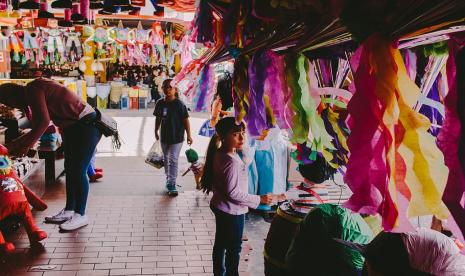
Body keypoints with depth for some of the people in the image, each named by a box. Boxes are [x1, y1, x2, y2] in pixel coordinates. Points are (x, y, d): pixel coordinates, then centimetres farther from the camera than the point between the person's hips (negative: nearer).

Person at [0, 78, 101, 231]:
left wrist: (25, 146, -21)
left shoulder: (33, 89, -17)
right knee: (69, 168, 14)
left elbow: (44, 121, -28)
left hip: (86, 125, -11)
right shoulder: (31, 93, 12)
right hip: (72, 126, 11)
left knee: (78, 171, -6)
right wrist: (15, 144, 13)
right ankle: (69, 211, 24)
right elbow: (37, 126, 17)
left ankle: (80, 215, 5)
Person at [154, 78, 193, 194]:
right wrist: (156, 131, 18)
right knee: (166, 159, 17)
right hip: (164, 136, 6)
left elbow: (186, 120, -10)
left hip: (177, 137, -5)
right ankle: (168, 179, 34)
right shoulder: (160, 103, 1)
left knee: (173, 160, -9)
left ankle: (172, 184, -6)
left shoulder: (179, 104, -13)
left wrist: (189, 135, -11)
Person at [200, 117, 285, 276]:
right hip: (232, 211, -9)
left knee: (220, 243, 24)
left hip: (220, 207, 9)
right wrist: (259, 199, -20)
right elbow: (233, 193, -27)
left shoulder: (219, 153, -4)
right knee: (234, 248, 10)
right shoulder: (232, 162, -31)